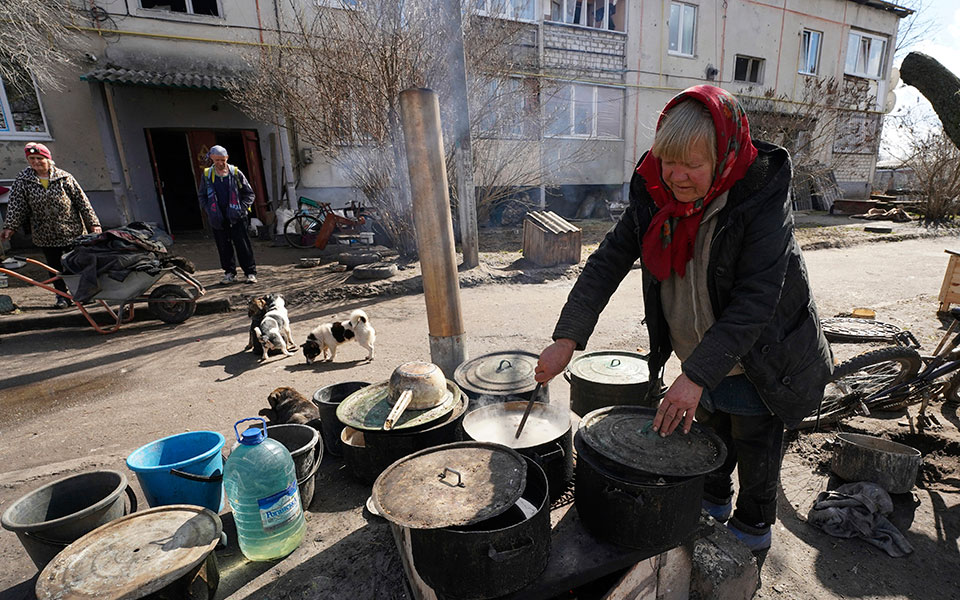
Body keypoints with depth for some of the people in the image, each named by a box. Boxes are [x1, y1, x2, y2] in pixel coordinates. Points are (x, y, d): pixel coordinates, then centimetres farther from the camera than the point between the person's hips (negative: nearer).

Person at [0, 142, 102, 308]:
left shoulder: (63, 177, -3)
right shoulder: (23, 180, 2)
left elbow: (81, 200, -1)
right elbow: (16, 204, 0)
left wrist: (93, 223, -5)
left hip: (71, 231, -2)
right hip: (45, 235, 2)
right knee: (54, 265, 8)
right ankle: (61, 296, 17)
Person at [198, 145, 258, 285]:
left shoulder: (236, 173, 1)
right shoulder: (207, 175, 7)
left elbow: (249, 193, 6)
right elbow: (202, 196, 16)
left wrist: (241, 209, -7)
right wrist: (209, 211, 0)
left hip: (236, 217, -2)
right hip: (217, 218, 2)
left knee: (243, 245, -2)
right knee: (224, 247, 7)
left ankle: (251, 272, 4)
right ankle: (230, 273, 17)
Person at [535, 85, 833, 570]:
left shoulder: (762, 200, -27)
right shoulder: (654, 196, -13)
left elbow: (755, 302, -32)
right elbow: (608, 261, -14)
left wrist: (697, 375, -38)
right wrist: (568, 337, -23)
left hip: (757, 362, -4)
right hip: (698, 362, 4)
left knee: (755, 458, 16)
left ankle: (751, 533, 44)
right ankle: (711, 507, 52)